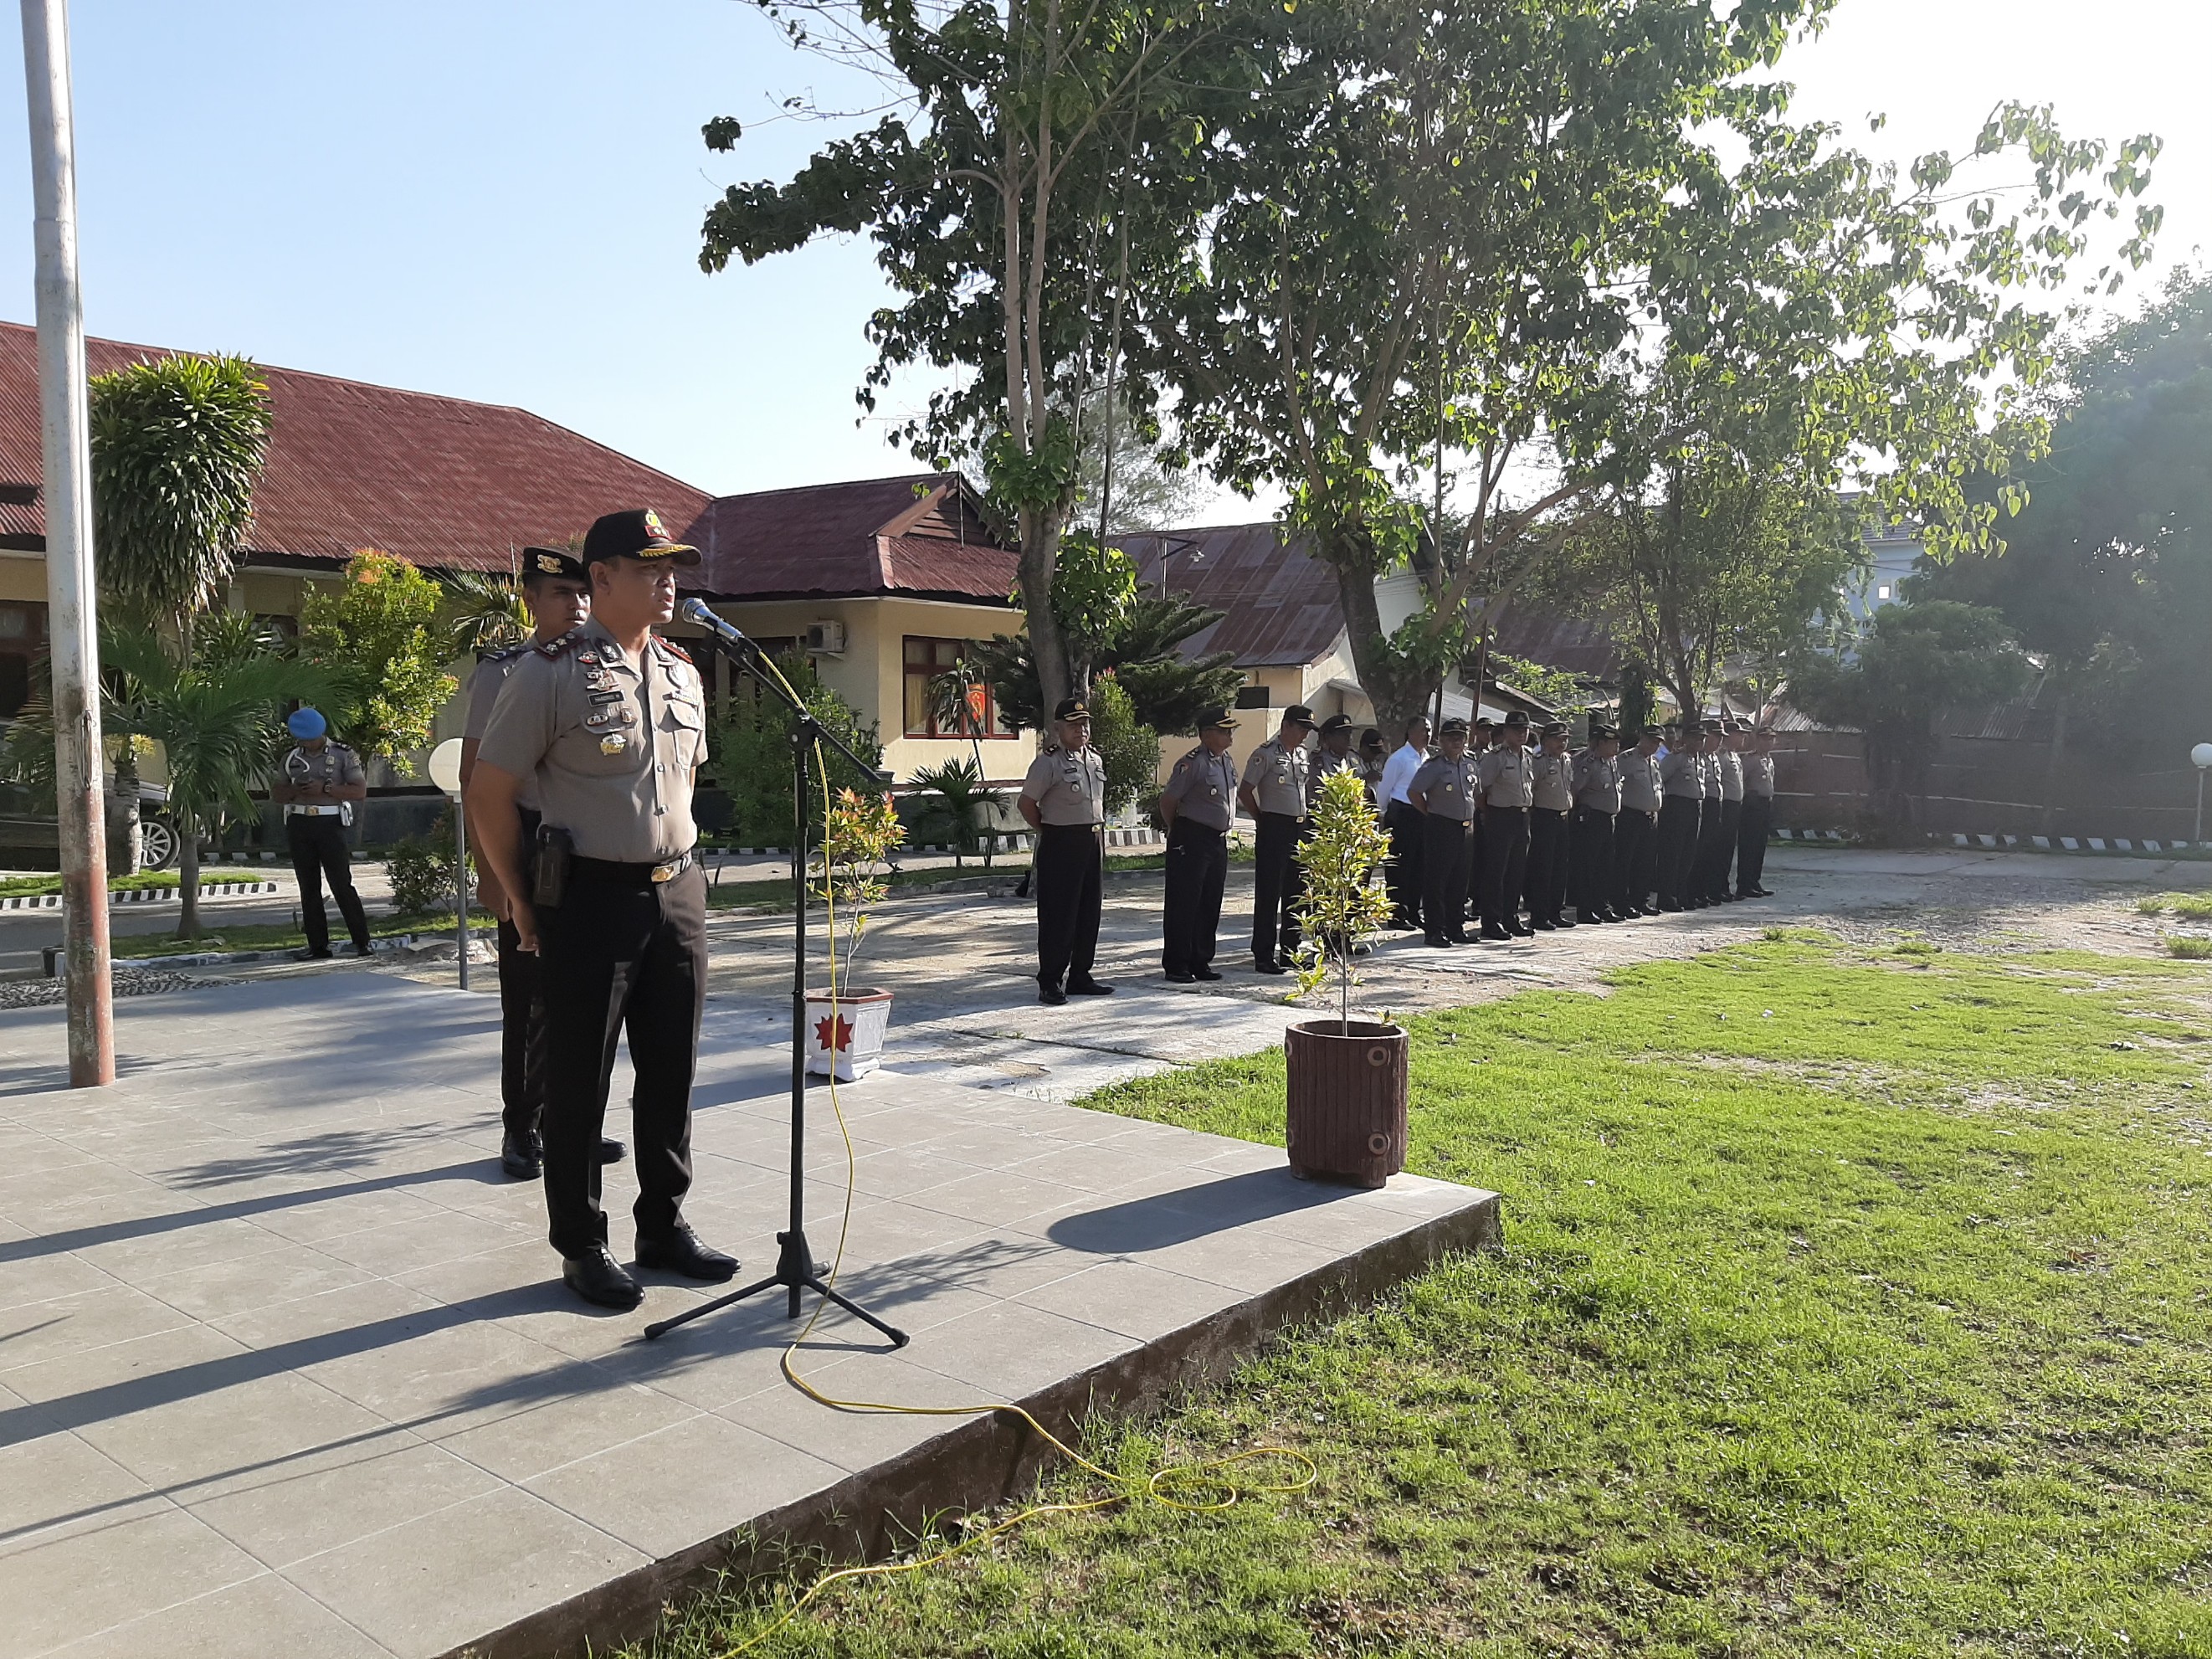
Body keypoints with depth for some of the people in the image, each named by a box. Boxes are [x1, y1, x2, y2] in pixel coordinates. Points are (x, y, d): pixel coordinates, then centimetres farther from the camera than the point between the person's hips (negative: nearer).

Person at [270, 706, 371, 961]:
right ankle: (318, 946, 8)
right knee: (309, 887, 5)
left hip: (330, 824, -5)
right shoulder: (291, 759, 14)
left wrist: (325, 789, -17)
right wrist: (294, 791, -7)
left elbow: (360, 791, -6)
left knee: (341, 884, -8)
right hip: (298, 825, 5)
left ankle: (362, 942, -3)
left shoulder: (343, 756, 1)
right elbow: (275, 793, 15)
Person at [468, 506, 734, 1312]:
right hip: (590, 902, -6)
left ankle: (664, 1226, 27)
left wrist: (670, 864, 17)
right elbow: (489, 794, -5)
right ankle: (582, 1246, 18)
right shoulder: (550, 672, -9)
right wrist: (523, 903, -1)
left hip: (677, 894, 6)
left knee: (671, 1073, 12)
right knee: (578, 1081, 5)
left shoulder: (683, 675, 10)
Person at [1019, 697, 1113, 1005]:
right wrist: (1049, 832, -2)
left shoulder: (1095, 759, 12)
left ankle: (1079, 976, 21)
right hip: (1061, 844, -7)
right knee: (1058, 915, -4)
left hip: (1094, 841, 7)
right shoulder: (1048, 763, -11)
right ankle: (1050, 982, 3)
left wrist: (1098, 828, 14)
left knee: (1089, 912, 11)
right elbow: (1026, 803, -9)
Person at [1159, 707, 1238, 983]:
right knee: (1183, 904, -2)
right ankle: (1176, 965, 4)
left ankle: (1201, 961, 21)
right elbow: (1167, 801, -11)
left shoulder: (1228, 762, 12)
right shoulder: (1192, 763, -15)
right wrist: (1178, 832, 3)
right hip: (1191, 841, -8)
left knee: (1210, 904, 12)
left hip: (1218, 840, 8)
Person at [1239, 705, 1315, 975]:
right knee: (1268, 894, -5)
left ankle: (1290, 952, 20)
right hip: (1274, 828, -8)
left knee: (1296, 893, 11)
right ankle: (1263, 957, -1)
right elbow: (1245, 792, -11)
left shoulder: (1302, 753, 14)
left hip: (1299, 828, 8)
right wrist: (1263, 820, -3)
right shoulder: (1266, 754, -10)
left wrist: (1302, 818, 15)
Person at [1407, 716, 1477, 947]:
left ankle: (1455, 927, 19)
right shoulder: (1434, 765, -12)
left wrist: (1470, 819, 16)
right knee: (1436, 880, -4)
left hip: (1464, 827, 7)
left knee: (1459, 880, 11)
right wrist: (1431, 814, -4)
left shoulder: (1470, 763, 9)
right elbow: (1413, 793, -11)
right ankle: (1433, 930, 0)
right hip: (1440, 827, -7)